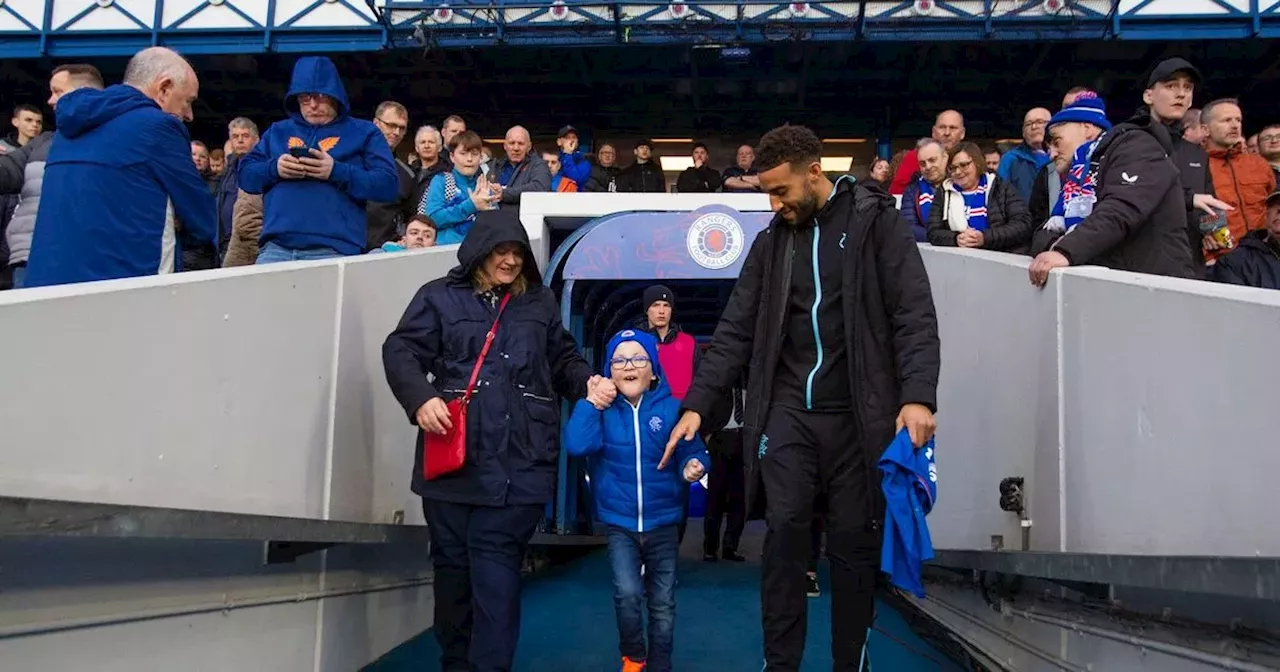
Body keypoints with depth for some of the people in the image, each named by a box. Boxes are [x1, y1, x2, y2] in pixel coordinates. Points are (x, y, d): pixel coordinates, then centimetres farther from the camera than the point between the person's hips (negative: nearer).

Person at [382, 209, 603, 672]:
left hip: (516, 462, 0)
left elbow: (562, 359, 23)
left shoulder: (541, 302, 16)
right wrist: (420, 398, -17)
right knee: (452, 562, 10)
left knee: (496, 565, -4)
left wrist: (588, 382, 2)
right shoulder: (440, 297, 8)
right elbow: (401, 351, 1)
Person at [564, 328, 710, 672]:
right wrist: (592, 402, -19)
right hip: (620, 523, -1)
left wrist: (692, 468, -27)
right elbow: (576, 445, -18)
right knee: (627, 593, -16)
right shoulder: (602, 410, -3)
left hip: (662, 522, 1)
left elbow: (692, 452, -5)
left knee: (663, 603, 10)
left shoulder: (671, 409, -5)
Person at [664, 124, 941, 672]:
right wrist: (696, 404, 1)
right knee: (784, 531, -3)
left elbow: (914, 314, -8)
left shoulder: (874, 222, -1)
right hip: (787, 411, 3)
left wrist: (918, 396, -21)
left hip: (858, 413, -3)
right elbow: (735, 332, 9)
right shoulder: (770, 242, 10)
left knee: (854, 542, 3)